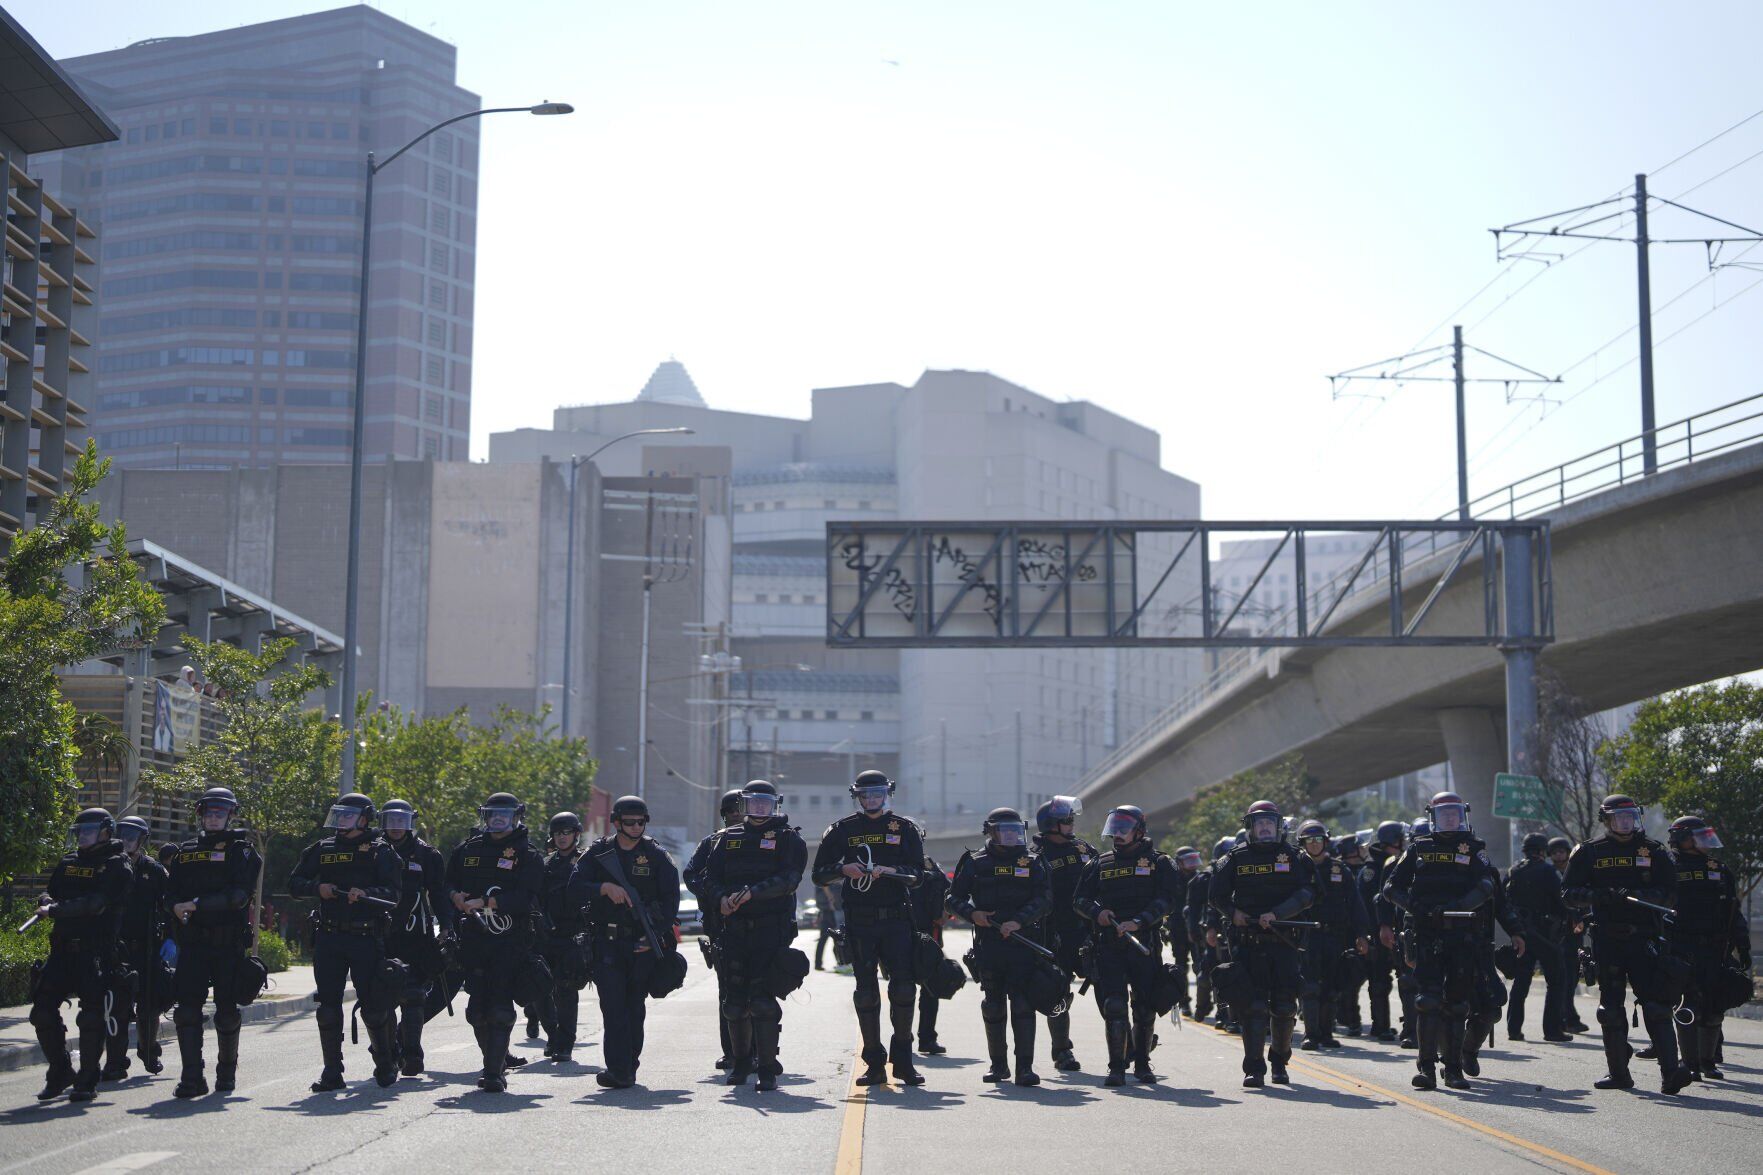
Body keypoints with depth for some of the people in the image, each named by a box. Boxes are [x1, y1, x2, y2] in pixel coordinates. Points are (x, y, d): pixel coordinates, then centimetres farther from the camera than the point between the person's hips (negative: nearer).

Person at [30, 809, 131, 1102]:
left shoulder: (117, 866, -3)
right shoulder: (68, 863, 20)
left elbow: (96, 903, -16)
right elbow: (49, 892, 14)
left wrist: (56, 910, -21)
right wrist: (47, 902, -10)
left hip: (98, 951, -6)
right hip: (63, 947, 6)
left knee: (92, 1015, -8)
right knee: (43, 1007, 1)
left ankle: (87, 1081, 1)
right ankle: (60, 1072, 15)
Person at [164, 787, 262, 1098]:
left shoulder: (242, 851, 2)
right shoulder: (185, 853, 17)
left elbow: (239, 894, -13)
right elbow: (170, 893, 13)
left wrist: (197, 905, -21)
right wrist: (176, 908, -11)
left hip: (229, 945, -3)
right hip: (192, 944, 3)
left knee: (227, 1011, 4)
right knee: (187, 1009, -8)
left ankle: (227, 1072, 19)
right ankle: (192, 1077, -7)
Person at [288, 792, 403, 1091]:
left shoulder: (381, 851, 2)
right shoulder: (322, 849, 14)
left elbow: (393, 893, -7)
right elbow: (294, 883, 12)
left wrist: (366, 893, -25)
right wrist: (318, 888, -7)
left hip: (367, 939, -3)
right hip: (328, 937, 3)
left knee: (373, 1005, 0)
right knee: (328, 1006, 0)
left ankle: (385, 1066, 19)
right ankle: (332, 1072, 7)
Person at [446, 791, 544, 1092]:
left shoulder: (527, 855, 0)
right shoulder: (467, 849, 15)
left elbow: (525, 898, -12)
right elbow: (447, 882, 20)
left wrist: (485, 902, -19)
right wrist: (455, 897, -3)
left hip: (511, 940, -4)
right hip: (474, 939, 4)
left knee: (500, 1008, -11)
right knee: (477, 1008, 6)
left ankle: (494, 1073, -10)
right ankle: (495, 1064, 22)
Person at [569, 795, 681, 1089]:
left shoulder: (656, 855, 5)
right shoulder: (598, 853, 7)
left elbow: (671, 898, 1)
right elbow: (575, 889, -1)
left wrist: (656, 934, -11)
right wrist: (605, 888, -18)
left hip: (643, 943, 0)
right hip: (607, 943, 0)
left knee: (635, 1008, 5)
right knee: (613, 1006, -11)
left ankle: (628, 1067, 14)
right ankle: (620, 1071, -16)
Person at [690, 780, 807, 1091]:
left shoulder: (788, 839, 5)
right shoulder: (728, 838, 17)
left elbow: (788, 879, -11)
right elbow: (709, 877, 10)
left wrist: (750, 893, -22)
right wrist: (721, 899, -11)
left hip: (772, 928, -4)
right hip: (734, 928, 4)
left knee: (763, 1000, -12)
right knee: (734, 1001, 6)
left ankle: (768, 1068, -6)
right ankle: (741, 1060, 24)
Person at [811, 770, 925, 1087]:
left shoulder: (904, 829, 9)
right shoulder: (841, 830, 10)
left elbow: (918, 873, 3)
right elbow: (819, 874, 9)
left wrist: (891, 871, -15)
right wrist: (843, 869, -10)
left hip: (896, 919, 0)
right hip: (859, 921, 1)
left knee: (904, 987, -9)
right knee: (866, 992, 2)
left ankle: (902, 1060, 2)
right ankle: (875, 1063, 9)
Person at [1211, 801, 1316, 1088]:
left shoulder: (1293, 857, 6)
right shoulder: (1237, 858, 8)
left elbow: (1306, 893, -6)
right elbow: (1218, 893, 12)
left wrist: (1276, 914, -18)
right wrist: (1232, 913, -7)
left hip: (1283, 940, 1)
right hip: (1248, 942, -1)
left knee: (1284, 1007, 5)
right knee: (1253, 1005, -8)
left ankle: (1279, 1062, 25)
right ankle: (1254, 1069, -6)